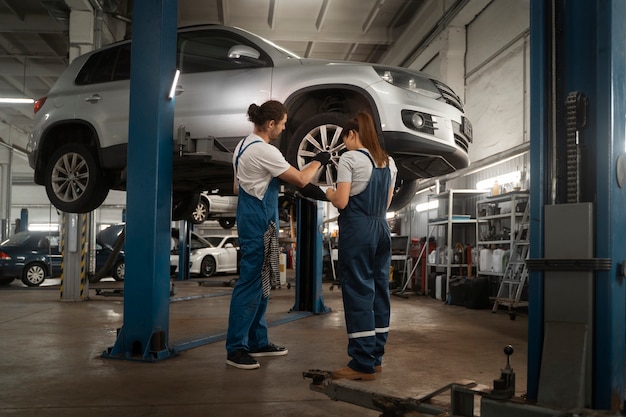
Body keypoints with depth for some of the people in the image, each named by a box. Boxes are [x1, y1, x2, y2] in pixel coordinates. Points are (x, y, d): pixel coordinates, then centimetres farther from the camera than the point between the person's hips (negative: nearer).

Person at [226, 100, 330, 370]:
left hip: (249, 217, 10)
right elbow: (301, 180, -13)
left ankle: (257, 342, 22)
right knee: (251, 282, -6)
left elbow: (236, 188, 20)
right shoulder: (264, 151, -16)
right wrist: (318, 161, 3)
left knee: (260, 281, 14)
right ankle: (235, 349, 0)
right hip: (259, 221, -10)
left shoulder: (243, 146, 13)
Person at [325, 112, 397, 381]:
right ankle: (375, 357, 19)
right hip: (382, 228, 8)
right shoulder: (389, 162, 14)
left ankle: (363, 364, 0)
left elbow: (341, 202, -12)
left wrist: (329, 194, 7)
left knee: (358, 291, -4)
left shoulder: (349, 158, -7)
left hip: (357, 229, -7)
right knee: (379, 290, 10)